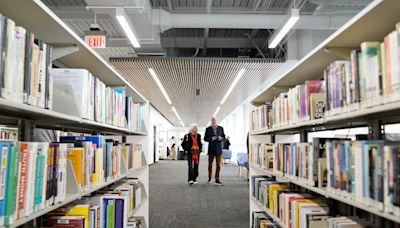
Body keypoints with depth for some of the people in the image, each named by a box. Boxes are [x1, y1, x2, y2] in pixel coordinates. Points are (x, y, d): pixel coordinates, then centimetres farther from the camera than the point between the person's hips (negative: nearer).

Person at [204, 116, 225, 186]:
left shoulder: (221, 128, 6)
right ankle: (210, 178, 27)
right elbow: (205, 138, 0)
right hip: (211, 148, -1)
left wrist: (220, 138, -13)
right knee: (210, 164, 9)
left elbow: (224, 137, 9)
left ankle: (217, 180, 3)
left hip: (218, 148, 1)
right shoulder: (208, 129, 1)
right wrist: (211, 138, -16)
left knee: (218, 165, -2)